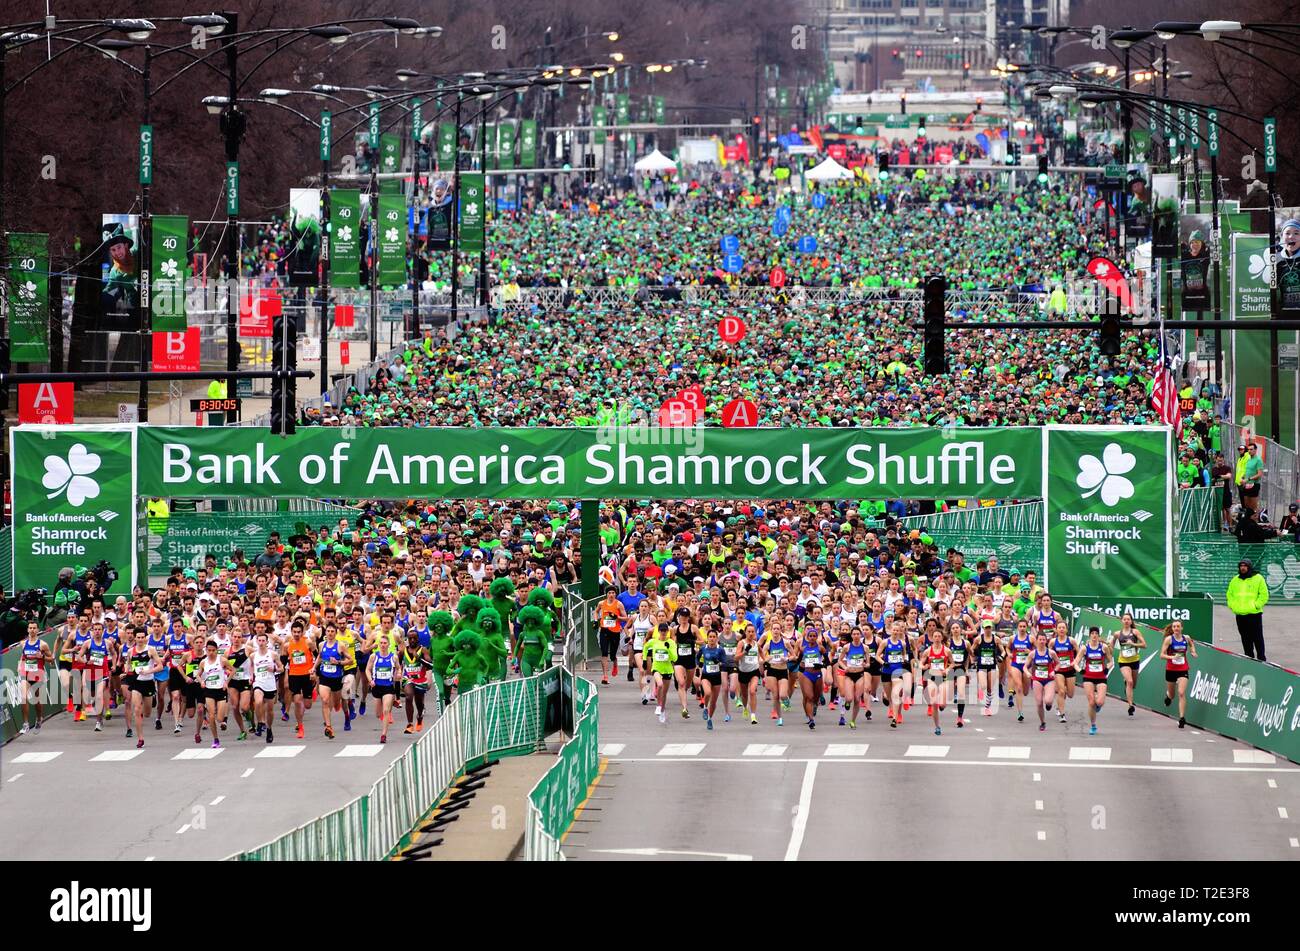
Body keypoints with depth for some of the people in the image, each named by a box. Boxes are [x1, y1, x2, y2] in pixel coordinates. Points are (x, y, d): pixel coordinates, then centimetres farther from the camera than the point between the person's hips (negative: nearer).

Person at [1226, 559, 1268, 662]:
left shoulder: (1258, 579, 0)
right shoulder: (1235, 580, 14)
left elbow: (1264, 595, -2)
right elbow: (1230, 594, 21)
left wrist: (1256, 605, -11)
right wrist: (1232, 605, 5)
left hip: (1254, 614, -5)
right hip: (1240, 614, 5)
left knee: (1257, 638, -4)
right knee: (1245, 638, 8)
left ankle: (1261, 658, 0)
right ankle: (1249, 657, 15)